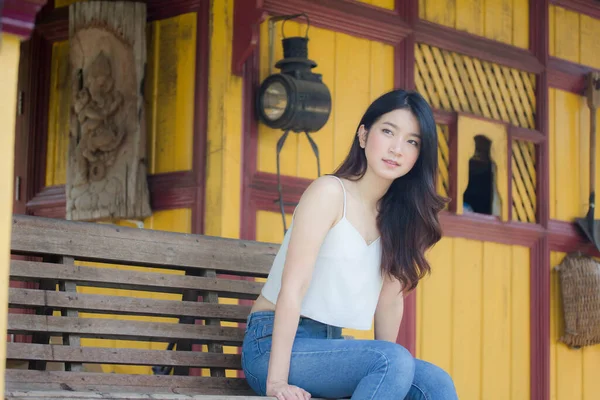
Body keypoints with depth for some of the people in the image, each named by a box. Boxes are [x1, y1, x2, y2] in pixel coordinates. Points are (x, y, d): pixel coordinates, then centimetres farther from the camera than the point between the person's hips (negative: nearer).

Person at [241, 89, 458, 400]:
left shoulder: (397, 215, 8)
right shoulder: (330, 193, -13)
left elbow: (389, 301, 12)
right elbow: (293, 287, -19)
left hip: (328, 346, 7)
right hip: (274, 344, -7)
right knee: (395, 360, -28)